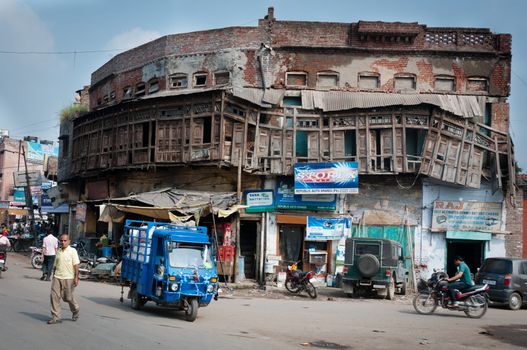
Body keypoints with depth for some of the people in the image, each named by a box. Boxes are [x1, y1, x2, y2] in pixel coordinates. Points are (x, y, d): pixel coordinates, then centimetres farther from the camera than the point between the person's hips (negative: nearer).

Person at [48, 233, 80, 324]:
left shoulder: (72, 251, -5)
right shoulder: (58, 251, 11)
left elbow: (76, 265, -8)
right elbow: (55, 265, 19)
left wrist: (76, 277, -14)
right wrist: (54, 276, 18)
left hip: (68, 278, -5)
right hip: (57, 277, 5)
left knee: (68, 297, 5)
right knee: (54, 296, -4)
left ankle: (75, 311, 32)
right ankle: (56, 317, 2)